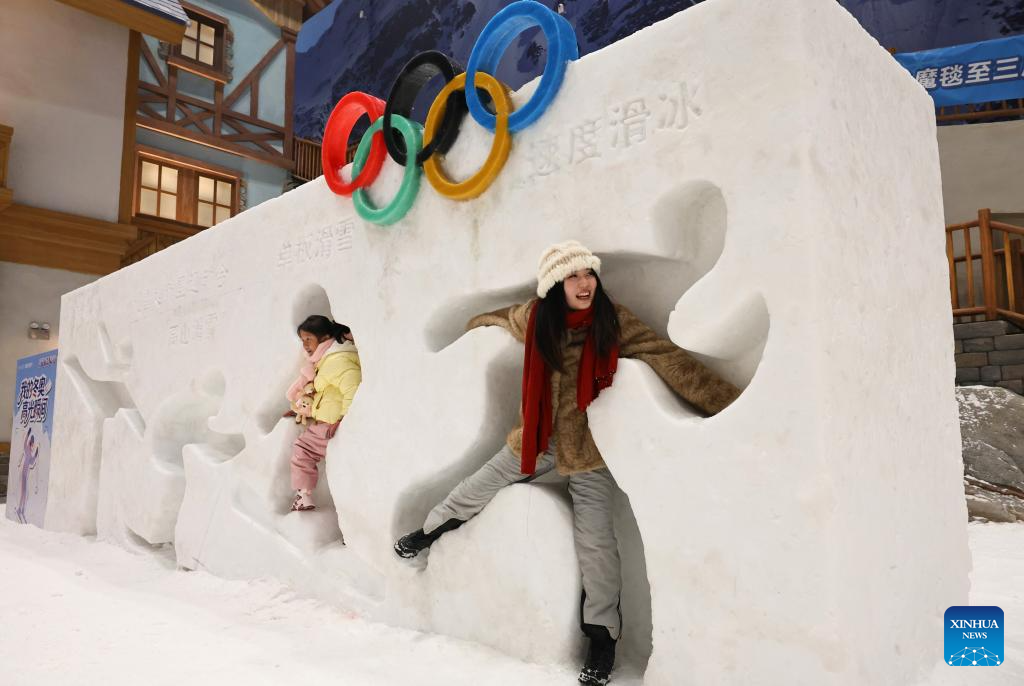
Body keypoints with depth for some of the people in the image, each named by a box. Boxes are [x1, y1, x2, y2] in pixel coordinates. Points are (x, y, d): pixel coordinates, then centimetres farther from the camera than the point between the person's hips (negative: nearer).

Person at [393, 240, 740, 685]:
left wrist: (728, 401, -27)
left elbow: (670, 361, -21)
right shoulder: (532, 318, -9)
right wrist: (467, 329, 33)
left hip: (588, 449, -3)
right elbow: (490, 321, 14)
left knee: (594, 541, -3)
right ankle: (429, 532, 46)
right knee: (478, 488, 14)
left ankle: (603, 636, 16)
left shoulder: (614, 321, -17)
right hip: (536, 439, 3)